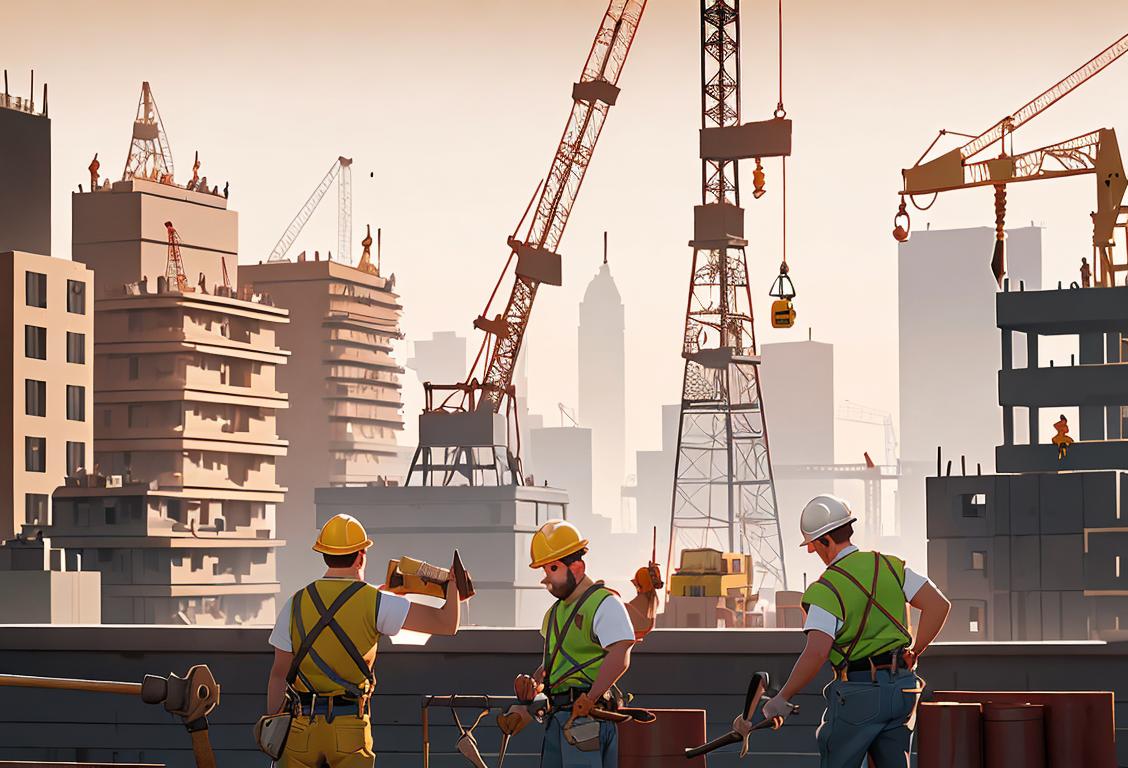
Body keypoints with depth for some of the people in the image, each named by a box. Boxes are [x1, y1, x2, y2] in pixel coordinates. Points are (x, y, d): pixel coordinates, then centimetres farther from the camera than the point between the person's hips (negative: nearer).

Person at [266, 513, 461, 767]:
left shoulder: (296, 604, 1)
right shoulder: (375, 603, -7)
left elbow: (279, 674, 4)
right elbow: (446, 624, -7)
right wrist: (453, 584, 12)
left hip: (302, 725, 2)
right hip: (351, 727, -2)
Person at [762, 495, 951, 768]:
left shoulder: (826, 589, -12)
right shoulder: (889, 566, 5)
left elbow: (816, 654, -22)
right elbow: (939, 605, 0)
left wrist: (782, 699, -14)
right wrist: (914, 652, 9)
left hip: (857, 694, -6)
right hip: (901, 689, 6)